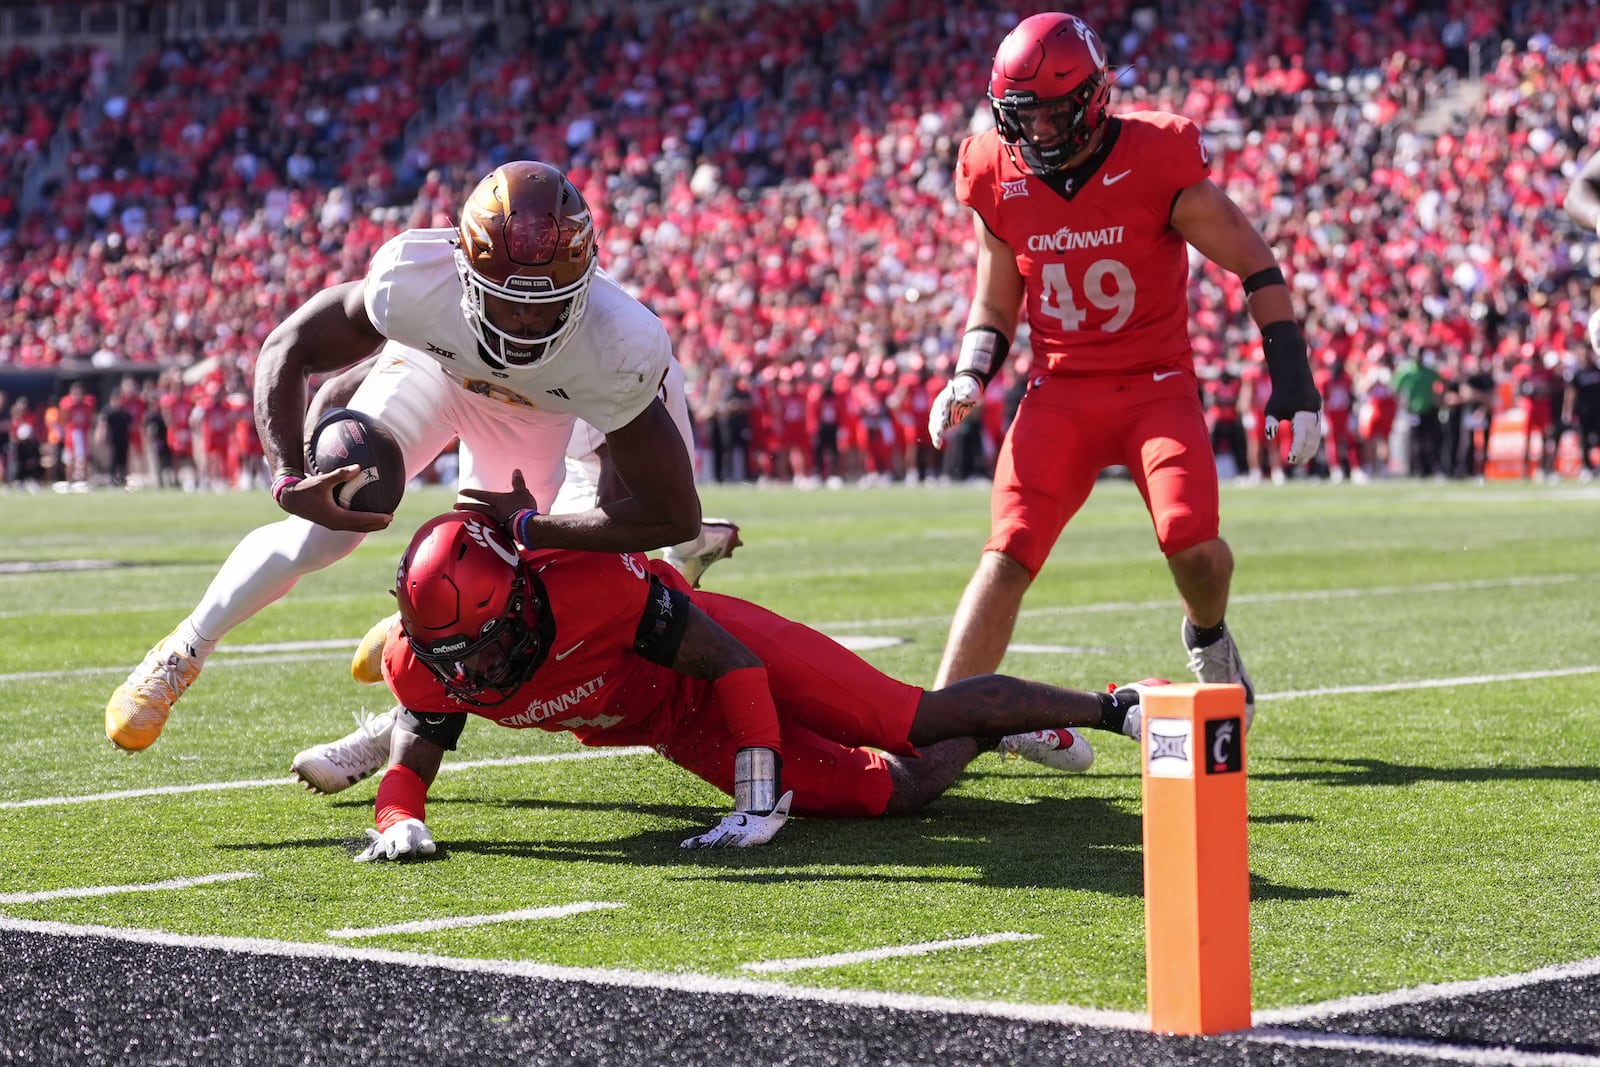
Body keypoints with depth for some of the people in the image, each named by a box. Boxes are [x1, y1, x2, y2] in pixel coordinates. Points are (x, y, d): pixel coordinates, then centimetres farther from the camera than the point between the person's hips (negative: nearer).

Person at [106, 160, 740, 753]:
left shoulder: (622, 350, -45)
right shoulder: (413, 281, -42)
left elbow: (674, 515, -35)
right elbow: (286, 351, -24)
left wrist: (524, 529, -37)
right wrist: (290, 479, -39)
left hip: (539, 411, 1)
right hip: (431, 366, 0)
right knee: (322, 528, -9)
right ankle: (181, 655, 14)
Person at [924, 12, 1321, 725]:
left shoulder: (1158, 162, -13)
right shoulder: (999, 180, -1)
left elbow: (1255, 266, -3)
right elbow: (995, 308, 13)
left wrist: (1292, 380, -8)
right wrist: (967, 381, -6)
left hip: (1156, 384, -2)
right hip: (1060, 392, 3)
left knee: (1192, 545, -22)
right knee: (1007, 557, -13)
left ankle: (1208, 637, 14)